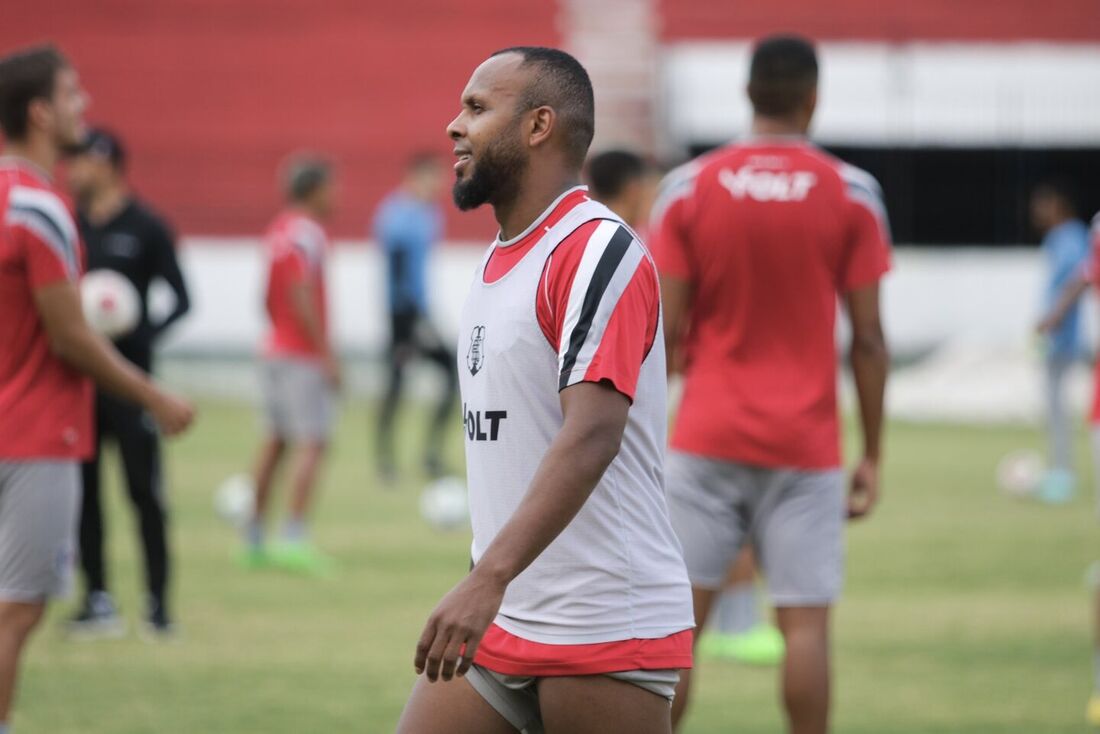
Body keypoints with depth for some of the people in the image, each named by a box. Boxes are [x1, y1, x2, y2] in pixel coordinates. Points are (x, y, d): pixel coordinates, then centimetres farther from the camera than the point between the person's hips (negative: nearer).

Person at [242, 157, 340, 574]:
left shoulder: (278, 230, 13)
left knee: (276, 440, 14)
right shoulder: (308, 234, -13)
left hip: (274, 348, 9)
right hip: (304, 356, -9)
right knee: (312, 442, -10)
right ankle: (294, 538, -18)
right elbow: (302, 298, -20)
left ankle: (254, 538, 17)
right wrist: (327, 355, -17)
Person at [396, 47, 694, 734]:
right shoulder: (499, 259, 15)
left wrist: (489, 579, -35)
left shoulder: (599, 252, -15)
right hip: (497, 622, 9)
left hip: (606, 627, -9)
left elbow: (591, 438, -26)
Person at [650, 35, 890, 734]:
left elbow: (666, 330, -3)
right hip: (806, 442, -1)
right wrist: (873, 456, 4)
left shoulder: (689, 187, -1)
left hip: (707, 439, 1)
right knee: (806, 621, 0)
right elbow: (868, 339, -3)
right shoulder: (852, 193, -3)